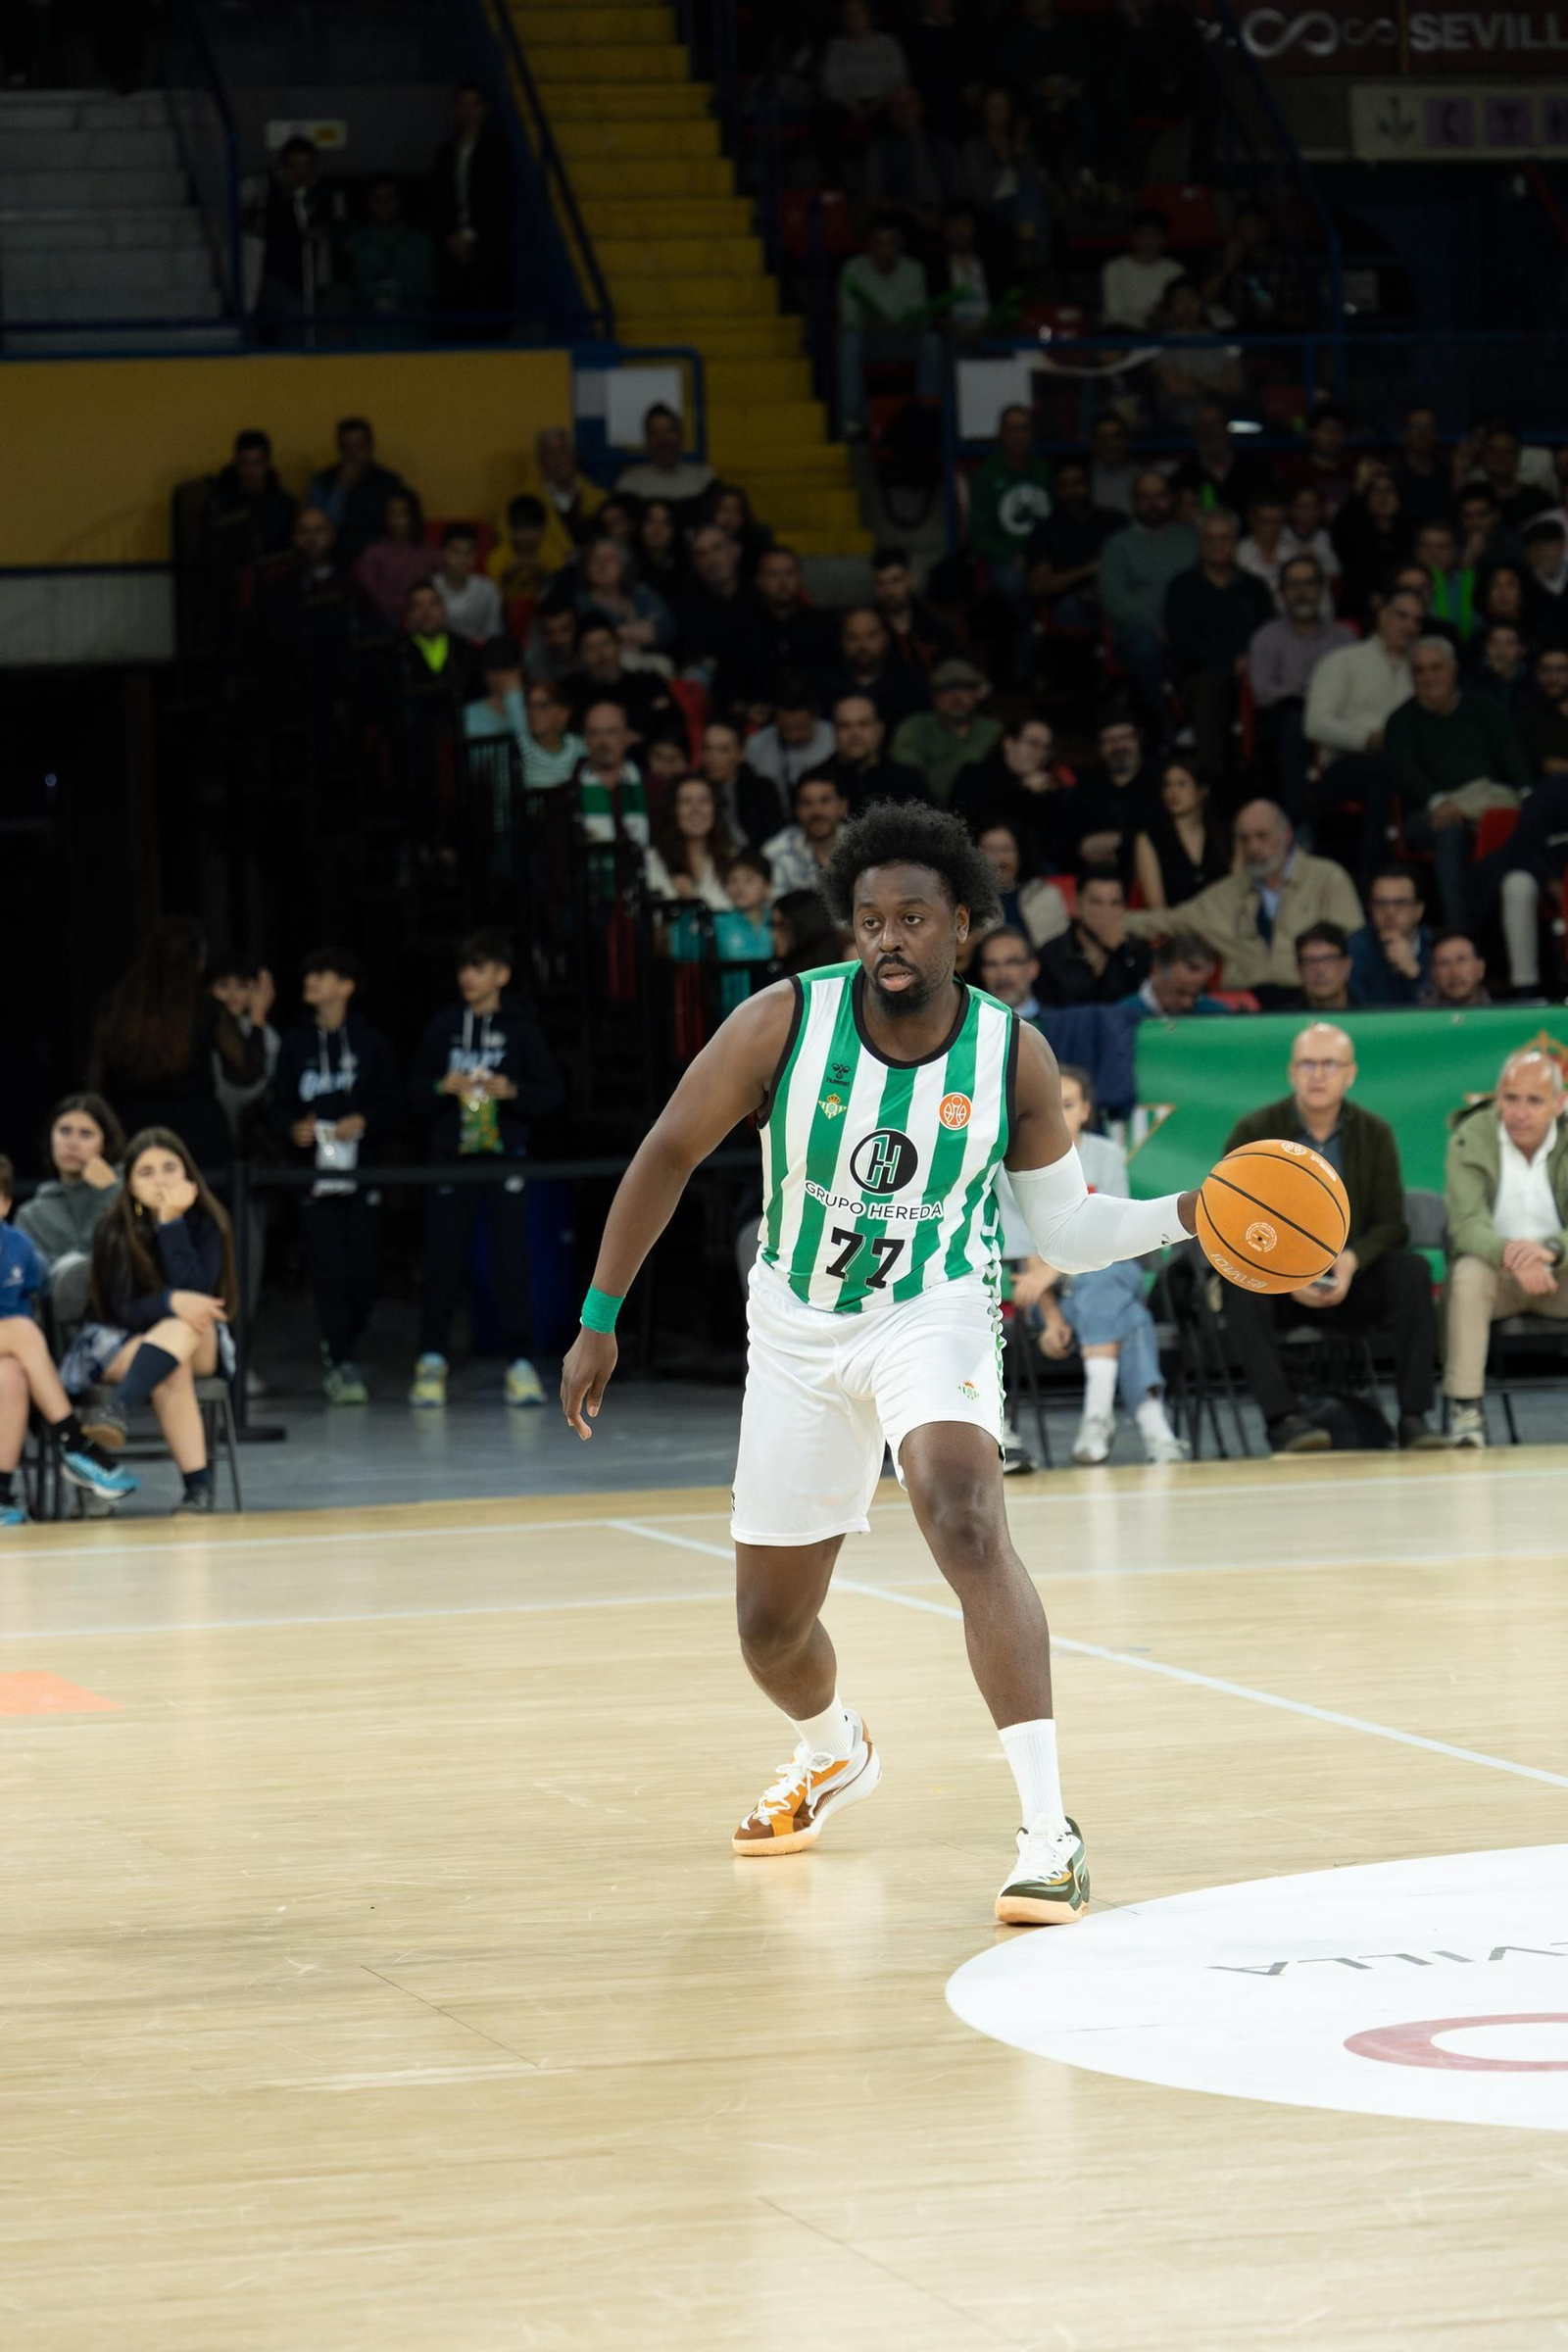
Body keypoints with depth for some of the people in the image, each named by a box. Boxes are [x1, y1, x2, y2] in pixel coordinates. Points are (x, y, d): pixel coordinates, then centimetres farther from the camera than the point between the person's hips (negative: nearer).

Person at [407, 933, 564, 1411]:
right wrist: (443, 1088, -9)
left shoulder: (521, 1028, 4)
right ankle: (431, 1361, 9)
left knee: (511, 1259, -3)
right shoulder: (444, 1026, 9)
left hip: (504, 1155, -1)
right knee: (443, 1259, 0)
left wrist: (512, 1090, -14)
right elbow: (415, 1089, 11)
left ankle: (518, 1363, 4)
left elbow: (552, 1093, 3)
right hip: (451, 1155, 1)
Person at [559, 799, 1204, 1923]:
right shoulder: (787, 1022, -15)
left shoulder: (1013, 1055, -12)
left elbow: (1067, 1229, -1)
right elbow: (670, 1155, -3)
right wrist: (600, 1321, -3)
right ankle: (833, 1752, 50)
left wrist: (1186, 1214, -19)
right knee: (770, 1626, 12)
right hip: (800, 1334, 2)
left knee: (969, 1524, -32)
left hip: (934, 1315, -2)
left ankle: (1049, 1832, -35)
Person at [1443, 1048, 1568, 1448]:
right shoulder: (1470, 1141, -11)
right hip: (1494, 1268, -1)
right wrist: (1511, 1254, -44)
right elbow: (1466, 1224, -22)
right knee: (1468, 1274, -35)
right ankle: (1465, 1407, -32)